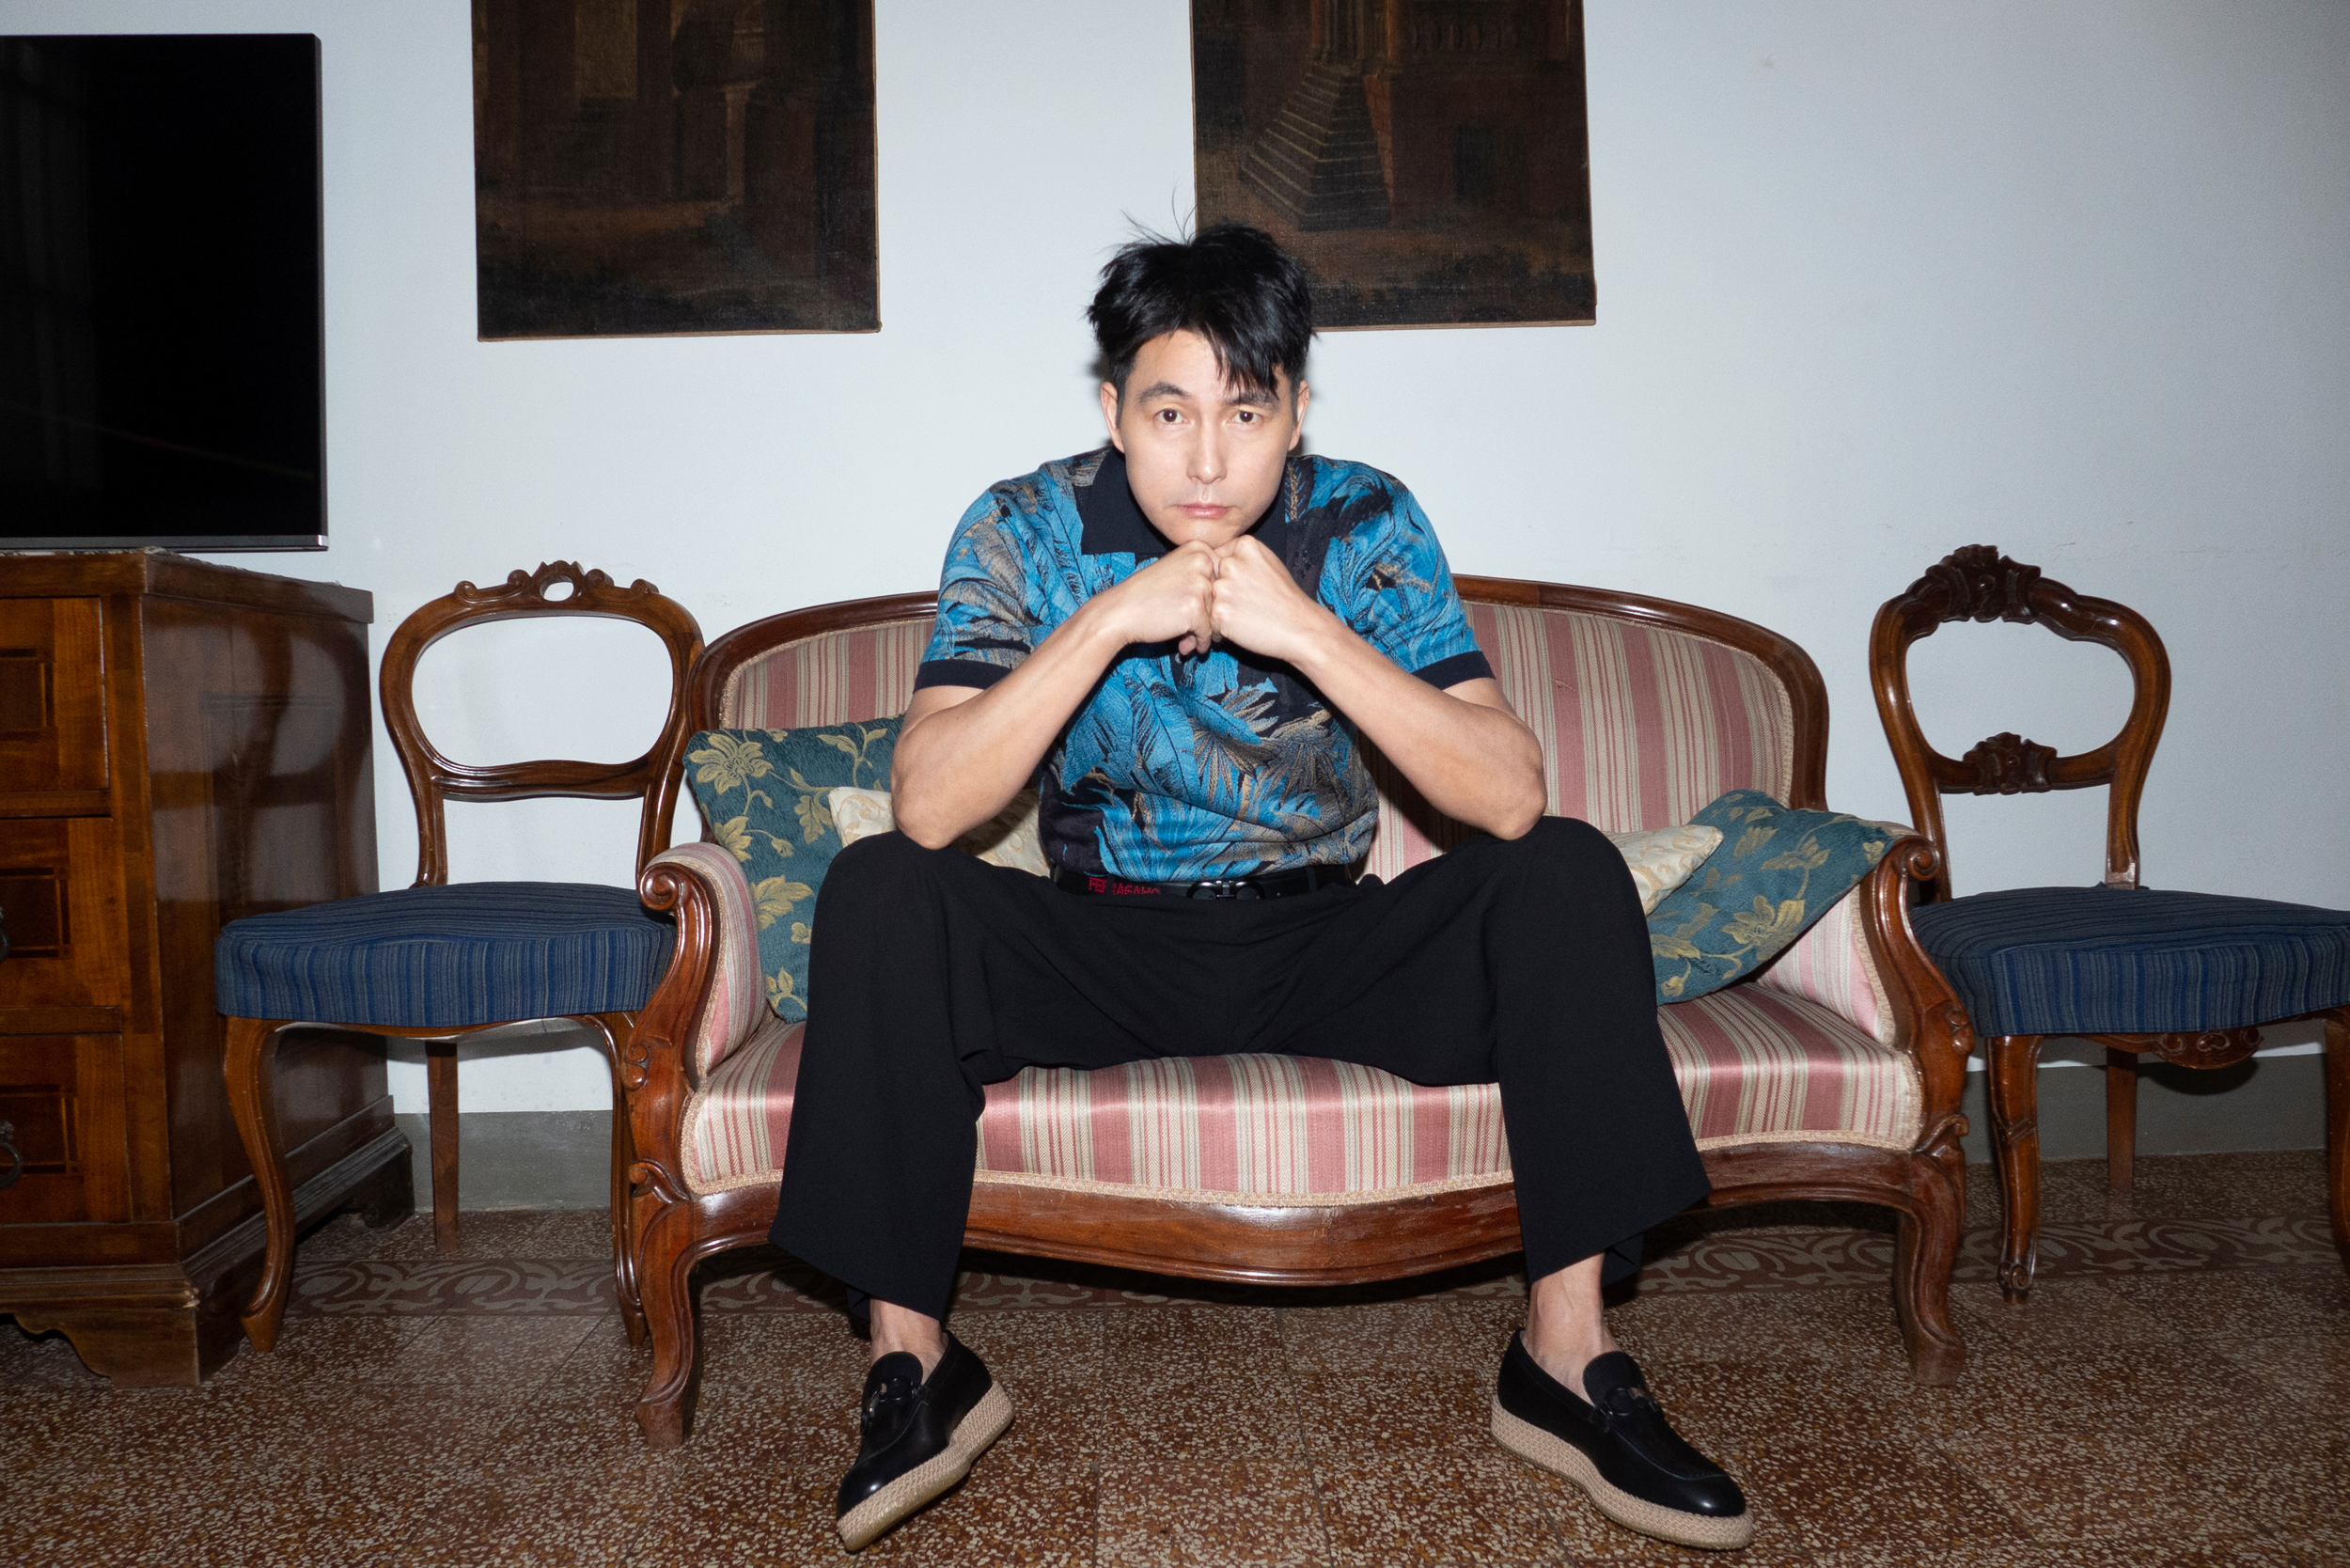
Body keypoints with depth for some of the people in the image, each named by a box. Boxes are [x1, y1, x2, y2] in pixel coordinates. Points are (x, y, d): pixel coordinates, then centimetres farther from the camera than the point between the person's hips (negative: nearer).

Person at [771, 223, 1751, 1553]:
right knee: (880, 893, -25)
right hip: (1105, 947, 0)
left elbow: (1512, 796, -21)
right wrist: (1108, 620, -31)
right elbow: (929, 809, -23)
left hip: (1321, 940, 1)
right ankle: (914, 1361, -15)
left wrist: (1310, 633, -32)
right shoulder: (1027, 532, -10)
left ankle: (1567, 1354, -16)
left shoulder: (1366, 526, -9)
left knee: (1569, 874, -22)